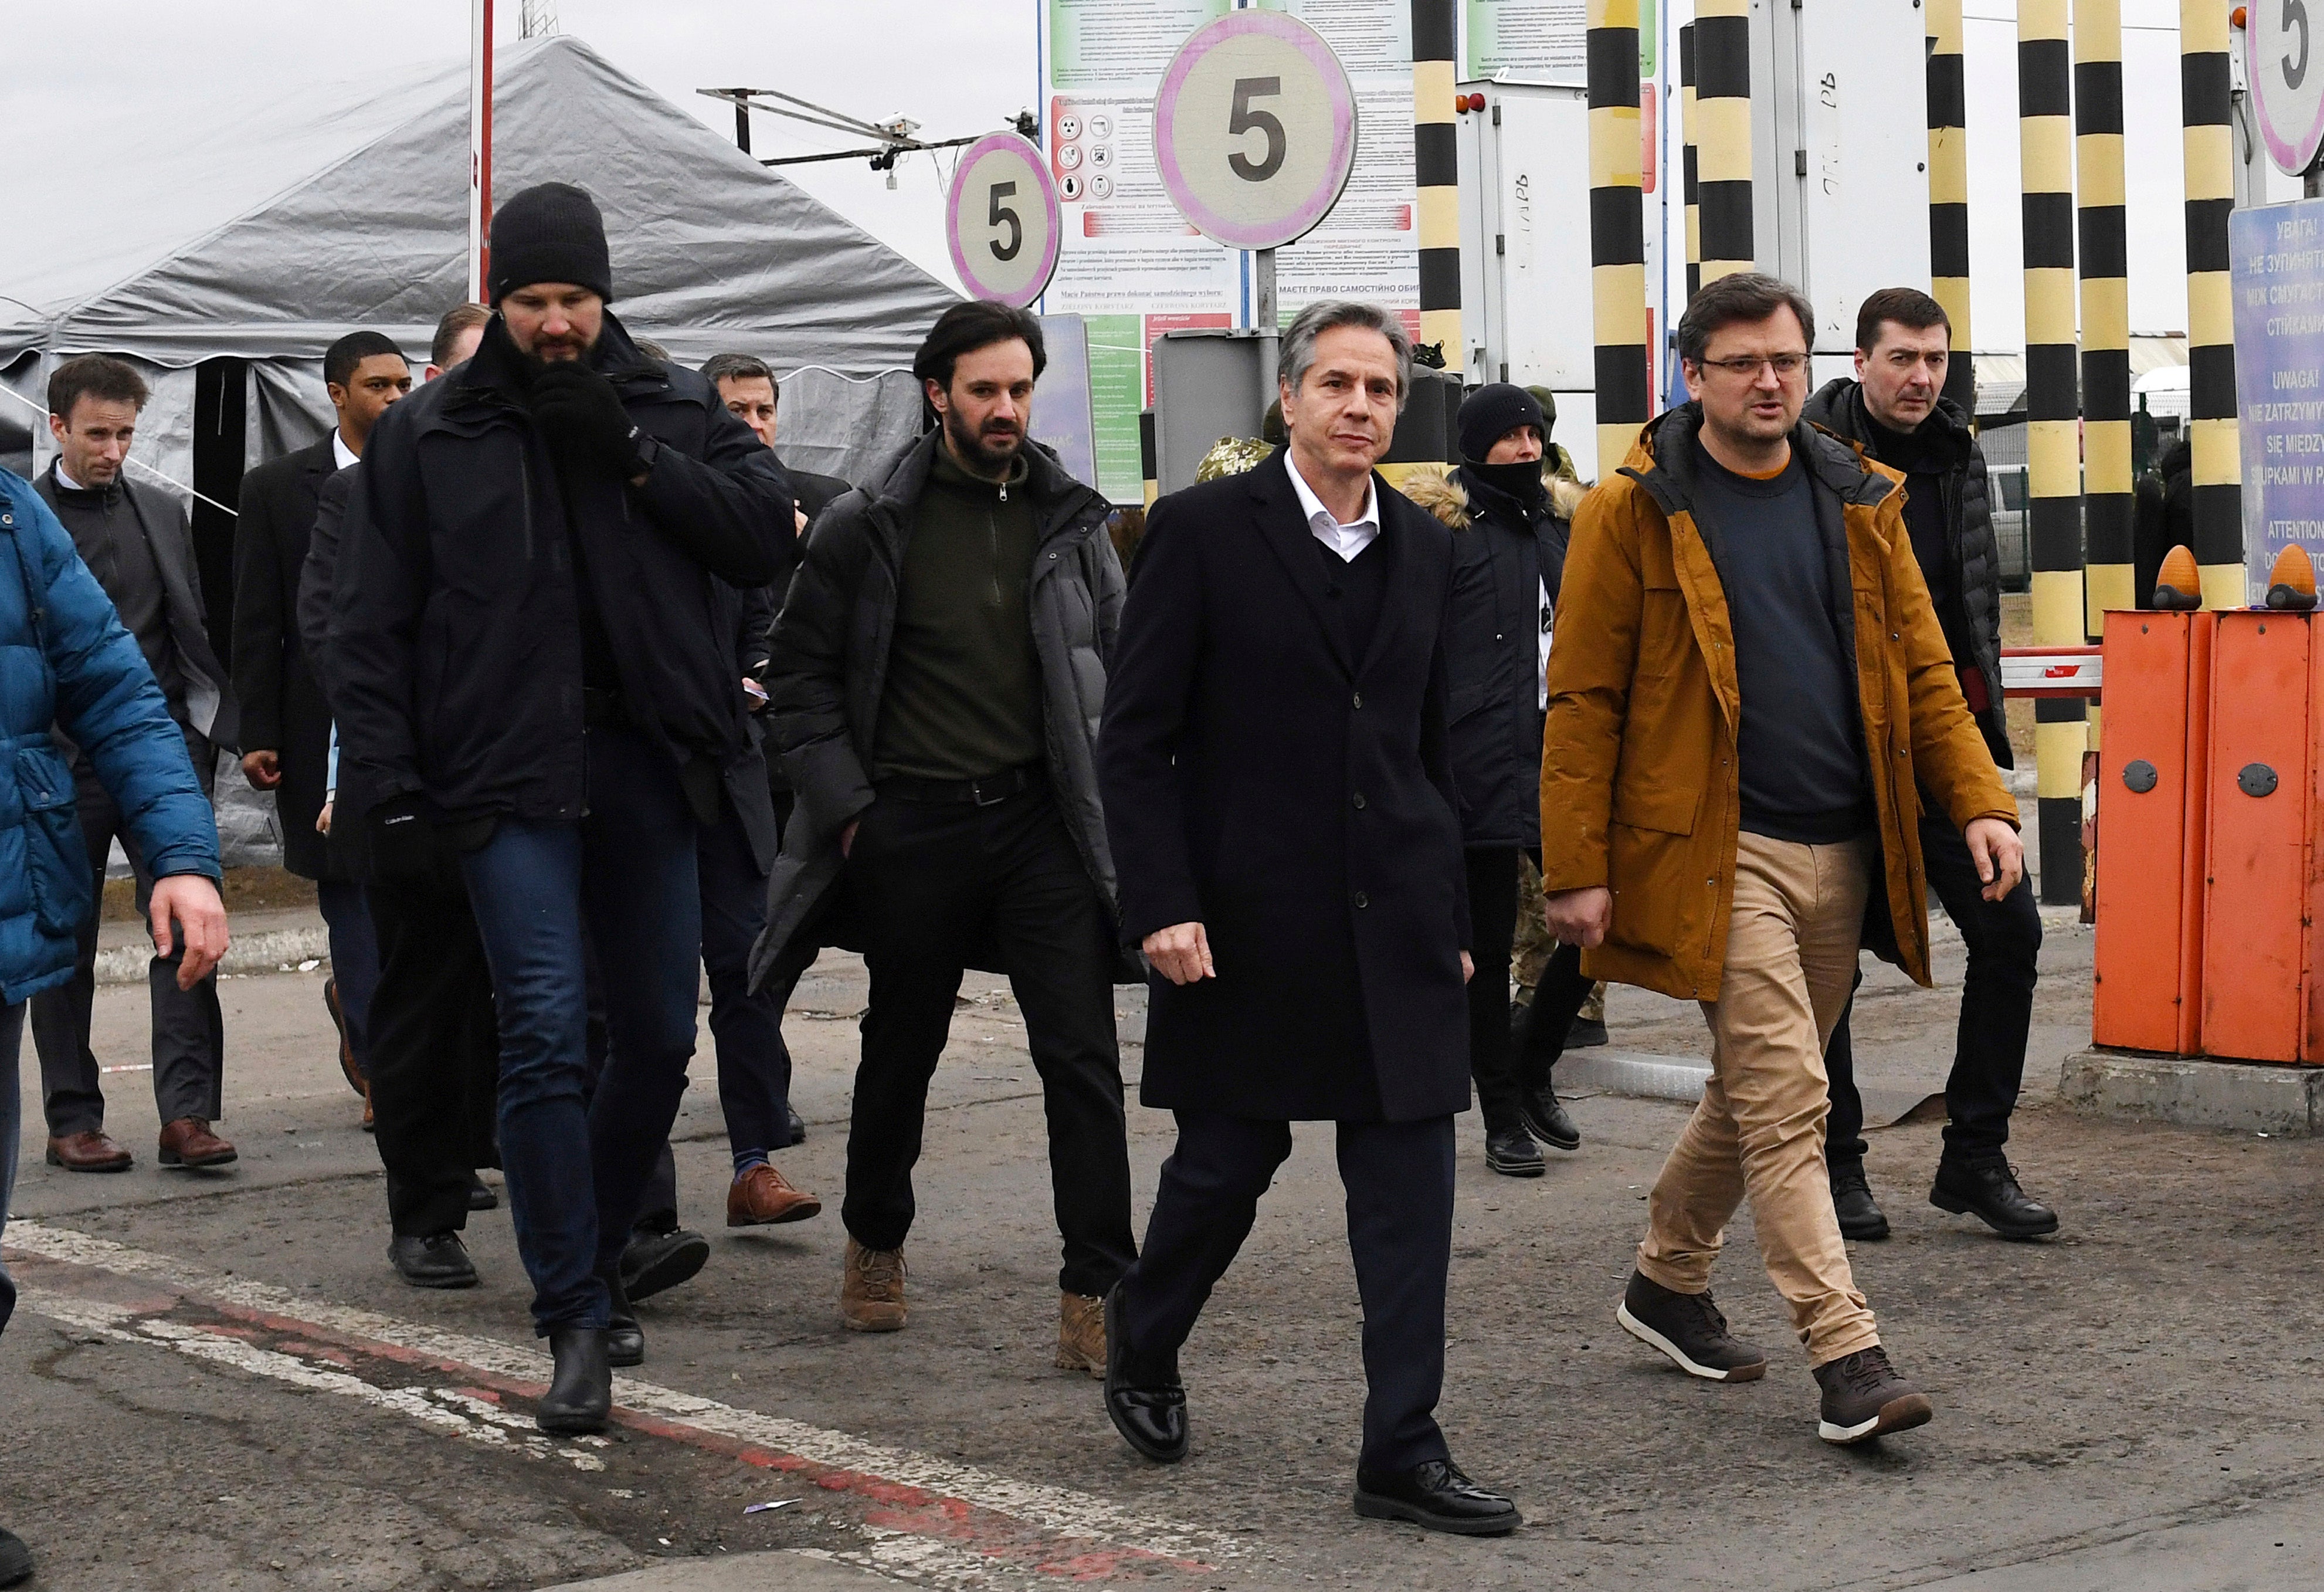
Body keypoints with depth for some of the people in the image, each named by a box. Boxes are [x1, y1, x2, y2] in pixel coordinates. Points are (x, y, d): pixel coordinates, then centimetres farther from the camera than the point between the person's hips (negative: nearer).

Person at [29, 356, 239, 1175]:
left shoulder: (164, 515, 14)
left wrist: (210, 724, 7)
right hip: (63, 760, -2)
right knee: (64, 945, 6)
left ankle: (187, 1111, -7)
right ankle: (72, 1120, 14)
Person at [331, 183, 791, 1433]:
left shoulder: (672, 408, 9)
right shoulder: (426, 435, 5)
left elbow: (764, 535, -3)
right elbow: (369, 627, 4)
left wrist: (633, 457, -12)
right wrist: (391, 787, -5)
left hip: (649, 758, 3)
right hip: (507, 768, -3)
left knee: (658, 1035, 8)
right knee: (546, 1037, -11)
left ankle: (593, 1265, 28)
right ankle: (577, 1321, -5)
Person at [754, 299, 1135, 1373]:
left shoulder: (1070, 523, 5)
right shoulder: (867, 528, -2)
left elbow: (1120, 668, 12)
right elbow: (800, 673, 3)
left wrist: (1108, 797, 3)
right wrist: (846, 802, -4)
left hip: (1044, 821, 1)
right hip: (913, 830, -1)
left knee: (1082, 1056, -7)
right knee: (900, 1050, 14)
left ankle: (1094, 1299, -5)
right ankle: (875, 1245, 36)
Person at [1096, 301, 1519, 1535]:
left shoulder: (1424, 551, 10)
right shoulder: (1204, 531, -5)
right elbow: (1135, 738, -6)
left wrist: (1450, 913, 14)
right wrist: (1162, 905, -13)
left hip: (1397, 924, 4)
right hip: (1246, 920, -4)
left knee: (1409, 1182, 0)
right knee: (1227, 1159, 8)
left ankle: (1402, 1451, 6)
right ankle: (1142, 1339, 37)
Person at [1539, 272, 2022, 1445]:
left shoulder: (1860, 503, 11)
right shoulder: (1634, 513, -4)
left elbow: (1921, 667, 12)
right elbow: (1584, 702, -5)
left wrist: (1979, 801, -2)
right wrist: (1578, 868, -10)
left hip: (1842, 856, 6)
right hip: (1718, 852, -6)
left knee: (1757, 1087, 16)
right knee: (1787, 1099, -11)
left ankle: (1667, 1283, 35)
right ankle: (1846, 1358, -11)